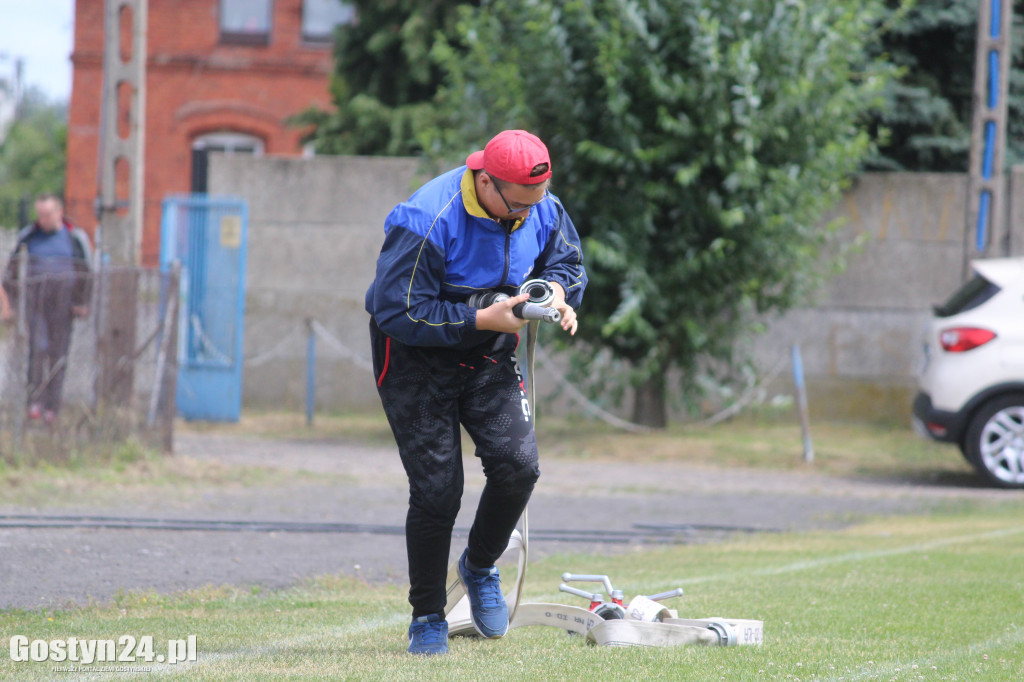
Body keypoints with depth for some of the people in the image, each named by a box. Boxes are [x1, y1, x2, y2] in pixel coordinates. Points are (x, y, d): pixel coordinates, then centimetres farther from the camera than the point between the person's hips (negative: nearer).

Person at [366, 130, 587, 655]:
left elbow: (566, 259, 10)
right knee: (436, 489, -9)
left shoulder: (542, 211, -9)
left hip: (489, 356, 5)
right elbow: (398, 312, -28)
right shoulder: (426, 222, -29)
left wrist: (557, 290, -15)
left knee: (517, 464, -13)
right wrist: (482, 319, -30)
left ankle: (480, 566, 16)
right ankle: (427, 619, 9)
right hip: (417, 358, -5)